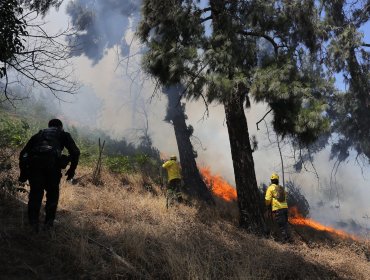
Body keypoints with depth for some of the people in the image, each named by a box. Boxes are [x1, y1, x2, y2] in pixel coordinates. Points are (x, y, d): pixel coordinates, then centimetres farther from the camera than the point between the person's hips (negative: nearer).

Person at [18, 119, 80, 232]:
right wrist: (72, 169, 19)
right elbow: (75, 152, 10)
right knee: (52, 193, 16)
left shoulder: (38, 135, 32)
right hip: (52, 162, -2)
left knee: (35, 193, 12)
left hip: (33, 163, 2)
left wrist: (23, 173, 26)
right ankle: (48, 223, 16)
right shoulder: (63, 134, 26)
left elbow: (23, 153, 24)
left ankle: (33, 223, 5)